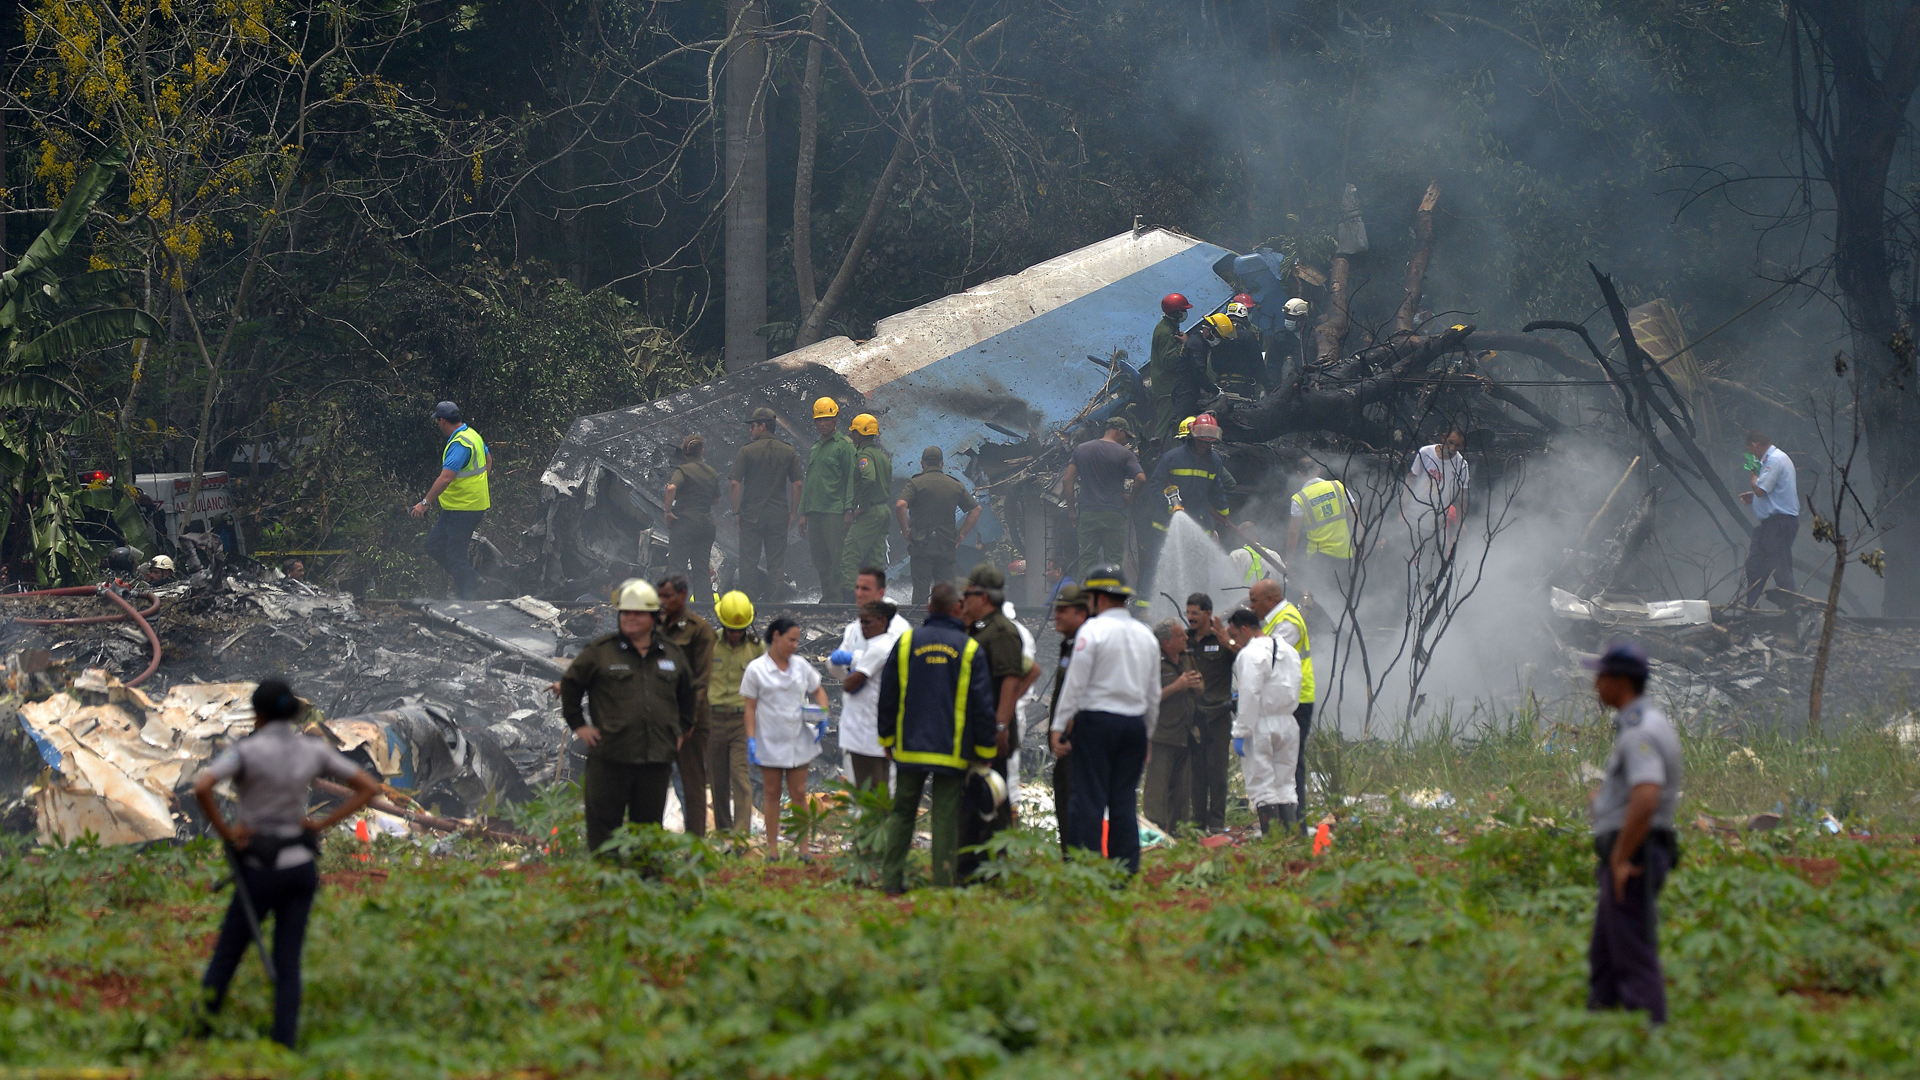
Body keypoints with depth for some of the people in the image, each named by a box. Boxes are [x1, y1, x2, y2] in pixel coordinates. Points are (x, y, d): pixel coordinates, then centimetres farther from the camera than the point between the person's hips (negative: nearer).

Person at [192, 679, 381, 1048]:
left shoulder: (247, 750, -15)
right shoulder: (314, 750, 0)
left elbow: (201, 787, -30)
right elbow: (369, 787, 2)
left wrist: (224, 830, -16)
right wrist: (322, 825, 0)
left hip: (261, 869, -4)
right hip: (300, 866, 4)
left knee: (226, 955, 12)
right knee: (287, 965, 6)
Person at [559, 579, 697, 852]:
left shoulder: (672, 654, 11)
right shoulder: (599, 651, 0)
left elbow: (688, 693, 27)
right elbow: (570, 684, 9)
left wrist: (681, 729, 20)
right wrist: (578, 724, 4)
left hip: (658, 757, 3)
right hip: (610, 757, -3)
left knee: (649, 823, 9)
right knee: (603, 823, -2)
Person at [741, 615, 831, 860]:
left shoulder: (801, 665, 5)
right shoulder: (757, 670, -5)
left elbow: (818, 692, 17)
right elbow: (750, 708, -3)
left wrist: (822, 715, -2)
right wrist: (751, 740, -10)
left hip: (798, 741, 3)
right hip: (770, 742, -3)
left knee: (799, 794, 3)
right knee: (771, 794, 5)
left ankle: (803, 849, 6)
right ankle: (772, 849, 11)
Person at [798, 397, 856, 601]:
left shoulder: (844, 446, -2)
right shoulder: (814, 449, 20)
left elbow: (852, 479, -8)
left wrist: (849, 510, -16)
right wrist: (803, 513, 17)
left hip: (834, 512, -8)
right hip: (814, 512, 8)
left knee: (838, 557, -11)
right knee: (820, 559, 7)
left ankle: (844, 596, -11)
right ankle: (828, 596, 12)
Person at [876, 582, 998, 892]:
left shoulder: (905, 642, 2)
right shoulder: (970, 649, -3)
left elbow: (887, 696, 7)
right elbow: (982, 706, -3)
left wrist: (887, 738, 18)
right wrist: (985, 750, 6)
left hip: (909, 748, 2)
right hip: (952, 751, -2)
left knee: (902, 812, 11)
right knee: (945, 818, 1)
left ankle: (891, 881, 7)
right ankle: (944, 883, -1)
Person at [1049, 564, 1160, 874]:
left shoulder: (1093, 630, -7)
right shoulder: (1146, 636, 12)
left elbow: (1076, 683, -10)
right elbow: (1154, 692, 17)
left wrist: (1059, 726, -6)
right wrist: (1147, 735, 25)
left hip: (1095, 720, -6)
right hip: (1135, 723, 6)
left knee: (1088, 798, -5)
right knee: (1124, 801, 8)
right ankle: (1126, 869, 5)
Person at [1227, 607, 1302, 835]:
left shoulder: (1251, 654, -14)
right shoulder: (1289, 651, 12)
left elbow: (1250, 697, -19)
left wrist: (1241, 732, -16)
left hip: (1261, 725, -8)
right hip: (1287, 722, 8)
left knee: (1261, 784, -3)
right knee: (1285, 783, 12)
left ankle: (1271, 835, -8)